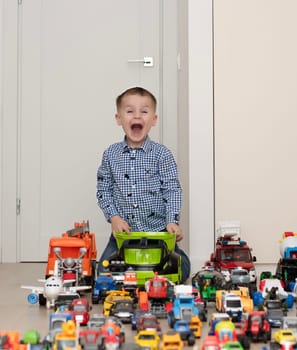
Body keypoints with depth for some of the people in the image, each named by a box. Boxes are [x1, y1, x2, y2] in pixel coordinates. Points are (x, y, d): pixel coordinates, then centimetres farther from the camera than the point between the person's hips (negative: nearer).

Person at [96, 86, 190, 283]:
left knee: (179, 270, -9)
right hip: (123, 231, 2)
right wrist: (114, 217, -8)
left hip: (158, 231, -2)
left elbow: (172, 189, -8)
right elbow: (104, 190, 6)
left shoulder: (162, 154, -4)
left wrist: (172, 221, -21)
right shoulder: (111, 154, 3)